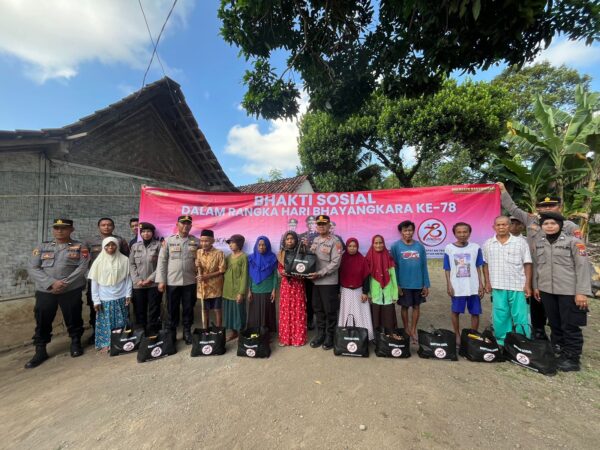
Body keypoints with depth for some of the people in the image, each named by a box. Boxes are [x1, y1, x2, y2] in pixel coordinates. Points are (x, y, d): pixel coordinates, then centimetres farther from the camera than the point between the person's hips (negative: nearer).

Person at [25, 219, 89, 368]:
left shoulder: (80, 247, 1)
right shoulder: (42, 247, 9)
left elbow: (83, 268, -8)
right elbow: (32, 269, 1)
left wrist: (64, 283, -16)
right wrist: (51, 283, -13)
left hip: (72, 291, -2)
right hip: (45, 291, 2)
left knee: (73, 318, 8)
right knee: (42, 321, 10)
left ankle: (75, 343, 28)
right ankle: (40, 351, 27)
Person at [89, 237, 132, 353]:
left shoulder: (124, 260, -3)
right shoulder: (99, 261, -3)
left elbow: (128, 278, 0)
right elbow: (94, 282, 0)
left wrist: (128, 294, -3)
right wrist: (96, 300, -2)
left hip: (121, 298, 0)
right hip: (105, 299, 0)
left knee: (121, 322, 10)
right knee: (105, 322, 8)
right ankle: (105, 344, 25)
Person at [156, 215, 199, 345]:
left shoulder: (196, 242, 1)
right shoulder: (168, 240, 0)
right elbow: (162, 261, 0)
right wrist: (161, 281, -4)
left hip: (190, 282, 0)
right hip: (172, 282, 0)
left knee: (188, 308, 10)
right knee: (172, 309, 12)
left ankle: (187, 332, 26)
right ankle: (171, 333, 29)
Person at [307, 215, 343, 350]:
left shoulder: (335, 242, -10)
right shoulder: (315, 240, 11)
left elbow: (335, 263, -17)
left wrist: (320, 273, -20)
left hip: (329, 282, -6)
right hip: (316, 281, 6)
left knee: (330, 310, 6)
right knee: (318, 309, 15)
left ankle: (330, 336, 24)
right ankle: (320, 334, 32)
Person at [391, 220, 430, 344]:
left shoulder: (420, 246, 0)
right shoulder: (396, 246, -8)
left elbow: (424, 266, 3)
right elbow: (394, 267, -7)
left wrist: (426, 284, 1)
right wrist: (396, 284, -10)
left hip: (418, 283, 3)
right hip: (404, 284, -3)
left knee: (416, 306, 13)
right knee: (405, 306, 10)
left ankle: (413, 330, 29)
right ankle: (406, 330, 29)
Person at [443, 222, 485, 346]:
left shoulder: (476, 248, 0)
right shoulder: (449, 248, -4)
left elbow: (479, 268, 5)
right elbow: (447, 269, 0)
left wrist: (481, 285, 2)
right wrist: (449, 285, -5)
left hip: (473, 287, 1)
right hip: (456, 287, -1)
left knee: (475, 313, 10)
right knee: (456, 312, 9)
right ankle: (457, 336, 26)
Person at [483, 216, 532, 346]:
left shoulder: (520, 242, -1)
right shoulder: (488, 244, 4)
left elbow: (527, 264, -1)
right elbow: (486, 264, 10)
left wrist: (527, 285, -5)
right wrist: (487, 282, 6)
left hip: (518, 286, -1)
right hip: (498, 286, 2)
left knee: (520, 316, 5)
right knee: (500, 316, 10)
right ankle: (502, 341, 23)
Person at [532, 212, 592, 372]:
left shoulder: (573, 241, -6)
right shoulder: (539, 243, 6)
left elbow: (582, 267, -9)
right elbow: (536, 265, 11)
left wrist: (582, 292, -14)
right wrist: (536, 286, 11)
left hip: (569, 291, -4)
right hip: (547, 291, 4)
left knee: (570, 326, 5)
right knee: (554, 324, 17)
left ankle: (572, 358, 18)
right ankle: (557, 351, 32)